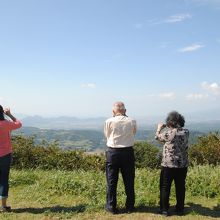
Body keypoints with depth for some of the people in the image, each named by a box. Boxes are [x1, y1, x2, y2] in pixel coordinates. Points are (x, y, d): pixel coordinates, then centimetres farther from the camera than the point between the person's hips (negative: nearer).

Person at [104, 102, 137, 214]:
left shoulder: (109, 122, -9)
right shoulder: (132, 121, -5)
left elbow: (107, 135, 5)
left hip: (112, 152, -1)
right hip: (128, 152, 2)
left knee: (111, 181, 10)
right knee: (129, 180, 13)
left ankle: (111, 206, 18)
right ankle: (130, 206, 23)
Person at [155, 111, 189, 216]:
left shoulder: (168, 133, -15)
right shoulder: (186, 132, -2)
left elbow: (158, 137, 4)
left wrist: (159, 128, 23)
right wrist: (167, 128, 27)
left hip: (168, 165, -4)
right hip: (183, 165, 5)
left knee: (165, 188, 10)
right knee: (180, 188, 15)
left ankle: (164, 209, 16)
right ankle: (180, 209, 25)